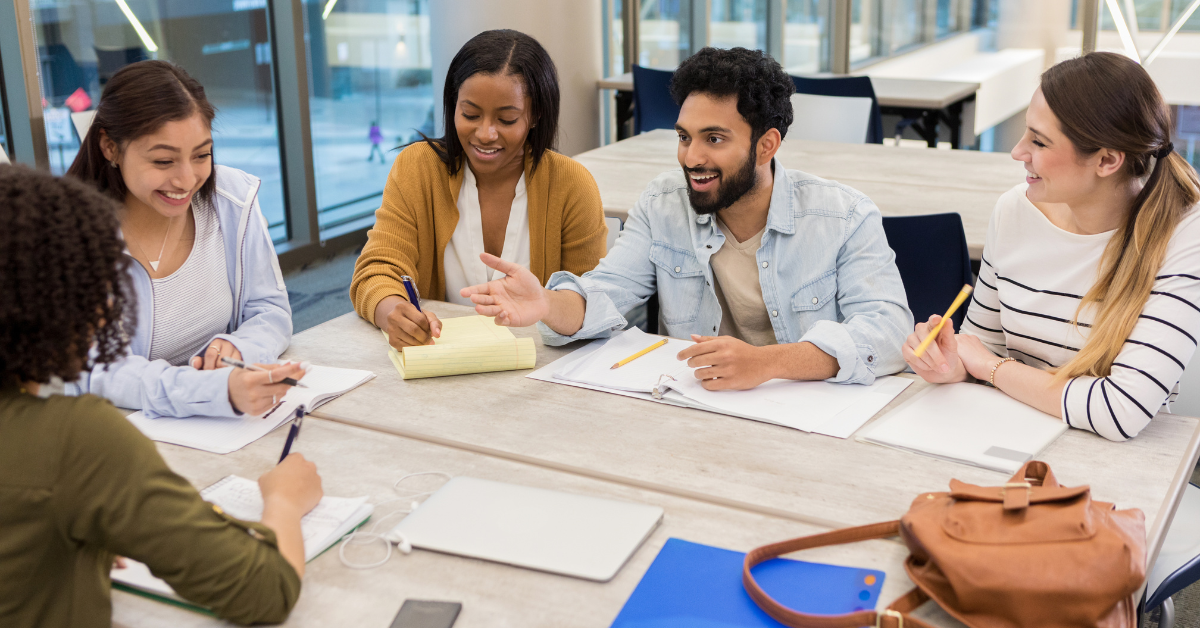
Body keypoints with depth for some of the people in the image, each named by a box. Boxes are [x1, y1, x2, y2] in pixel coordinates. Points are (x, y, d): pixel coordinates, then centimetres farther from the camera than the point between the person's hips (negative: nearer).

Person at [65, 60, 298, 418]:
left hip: (225, 429, 3)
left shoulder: (233, 197, -2)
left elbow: (270, 309, 5)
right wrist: (221, 390, -38)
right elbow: (103, 373, -22)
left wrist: (238, 348, -19)